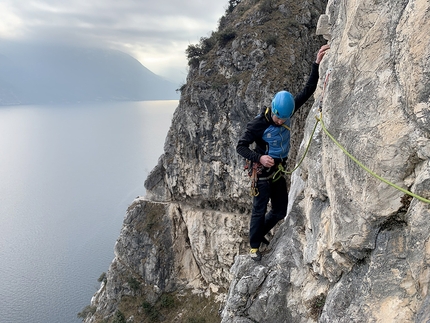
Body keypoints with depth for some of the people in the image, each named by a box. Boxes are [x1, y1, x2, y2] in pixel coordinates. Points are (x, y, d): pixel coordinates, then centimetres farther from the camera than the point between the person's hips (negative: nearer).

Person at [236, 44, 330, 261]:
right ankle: (254, 246, 23)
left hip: (279, 170, 6)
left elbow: (308, 91, -6)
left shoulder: (286, 112, -9)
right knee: (259, 210, 3)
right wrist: (259, 157, -32)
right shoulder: (258, 124, -23)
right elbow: (240, 147, -17)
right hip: (263, 172, -6)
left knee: (280, 211, 13)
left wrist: (317, 64, -13)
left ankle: (260, 233, 37)